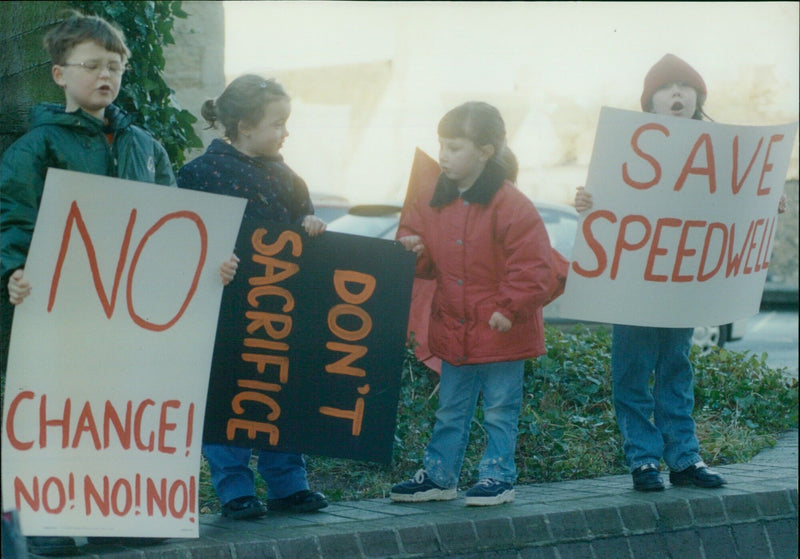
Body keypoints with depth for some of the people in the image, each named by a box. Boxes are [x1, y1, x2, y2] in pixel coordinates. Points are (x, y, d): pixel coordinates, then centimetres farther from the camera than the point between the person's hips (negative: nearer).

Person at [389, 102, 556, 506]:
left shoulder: (509, 205, -16)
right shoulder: (437, 202, 5)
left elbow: (532, 266, -16)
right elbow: (429, 262, 17)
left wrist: (509, 309, -18)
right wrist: (412, 248, -5)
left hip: (500, 333, -6)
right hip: (453, 332, 7)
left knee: (500, 411, 5)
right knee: (450, 411, 16)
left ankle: (498, 477, 14)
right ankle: (438, 476, 24)